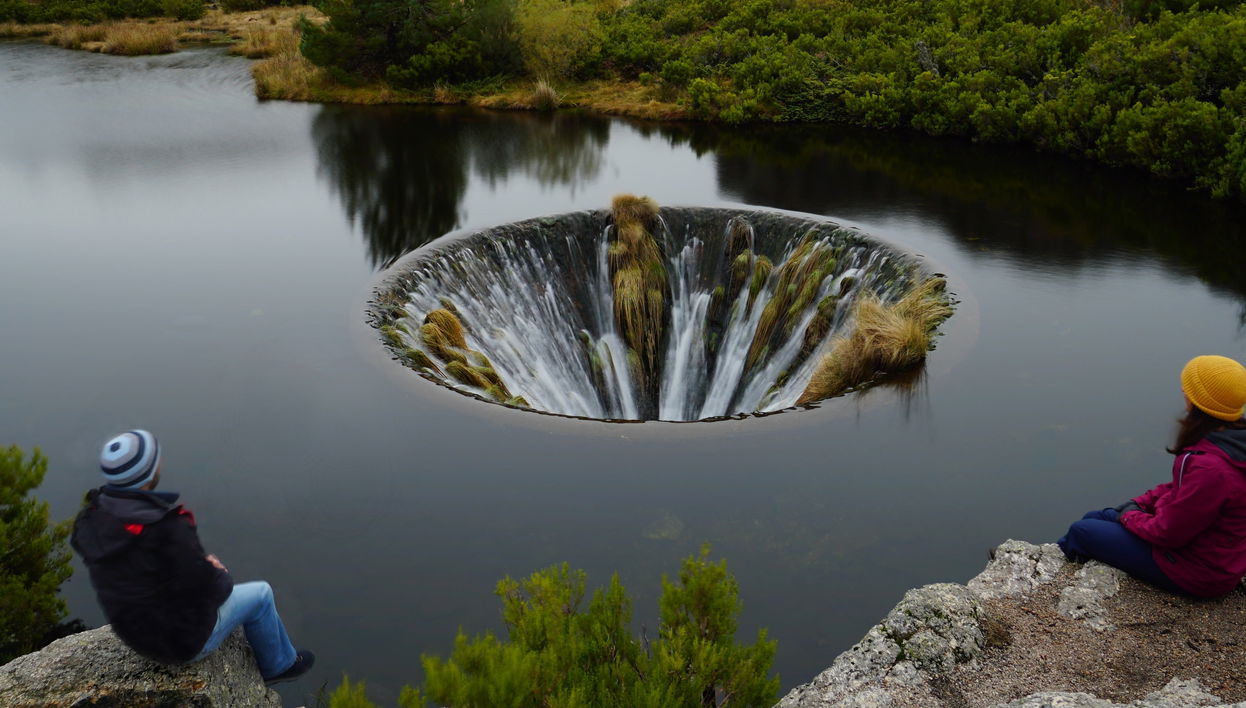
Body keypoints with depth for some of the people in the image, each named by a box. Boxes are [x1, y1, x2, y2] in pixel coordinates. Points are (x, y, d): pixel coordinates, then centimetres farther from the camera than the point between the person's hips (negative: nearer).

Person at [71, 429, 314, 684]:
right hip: (183, 640, -7)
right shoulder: (167, 528, -35)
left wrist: (199, 562, 4)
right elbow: (209, 589, -25)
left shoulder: (92, 519, -12)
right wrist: (221, 575, -1)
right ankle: (279, 664, 38)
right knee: (260, 594, 15)